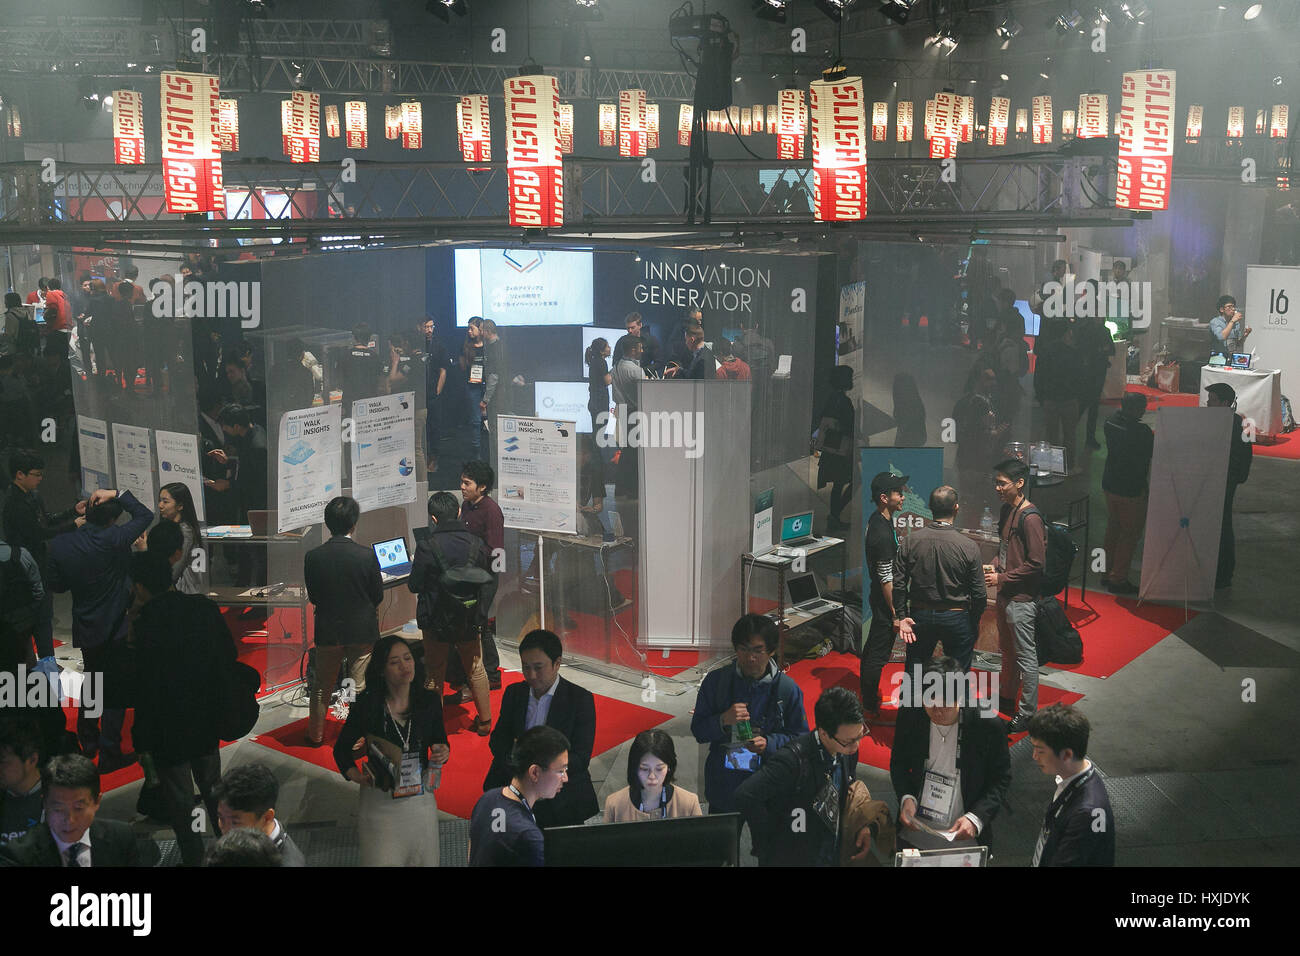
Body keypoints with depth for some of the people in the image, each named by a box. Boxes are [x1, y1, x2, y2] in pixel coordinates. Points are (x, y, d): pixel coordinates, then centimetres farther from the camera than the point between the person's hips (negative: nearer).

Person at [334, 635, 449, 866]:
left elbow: (440, 742, 12)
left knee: (423, 859, 11)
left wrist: (442, 753, -10)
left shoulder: (429, 702, -2)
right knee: (382, 859, 3)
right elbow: (341, 748, 4)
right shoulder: (367, 705, -8)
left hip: (421, 801, 2)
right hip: (380, 802, -2)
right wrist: (357, 777, -12)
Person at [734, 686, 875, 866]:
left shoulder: (848, 752, -6)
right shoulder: (793, 759, -29)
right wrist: (767, 845, -23)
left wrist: (862, 825, -3)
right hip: (791, 859, -7)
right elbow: (746, 796, -35)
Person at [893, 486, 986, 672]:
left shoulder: (910, 541, -7)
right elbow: (978, 594, -8)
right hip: (957, 618, -2)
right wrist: (974, 624, 6)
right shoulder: (969, 546, -13)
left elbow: (899, 584, -6)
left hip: (920, 615, 2)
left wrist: (902, 616, 2)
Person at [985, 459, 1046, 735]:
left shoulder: (1030, 518, -20)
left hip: (1022, 598, -10)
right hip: (1005, 593, 10)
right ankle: (1007, 698, 37)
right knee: (1007, 650, 22)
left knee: (1025, 655, -1)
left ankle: (1027, 712, 8)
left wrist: (1002, 577, -18)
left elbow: (1036, 563, -21)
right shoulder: (1007, 510, 8)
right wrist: (995, 566, 5)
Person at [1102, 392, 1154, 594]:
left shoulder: (1110, 422, -2)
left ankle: (1109, 572, 31)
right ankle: (1118, 579, 7)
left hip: (1109, 484, 8)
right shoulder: (1142, 431, -24)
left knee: (1113, 528, 21)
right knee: (1130, 534, 4)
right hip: (1131, 489, -8)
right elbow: (1154, 454, -13)